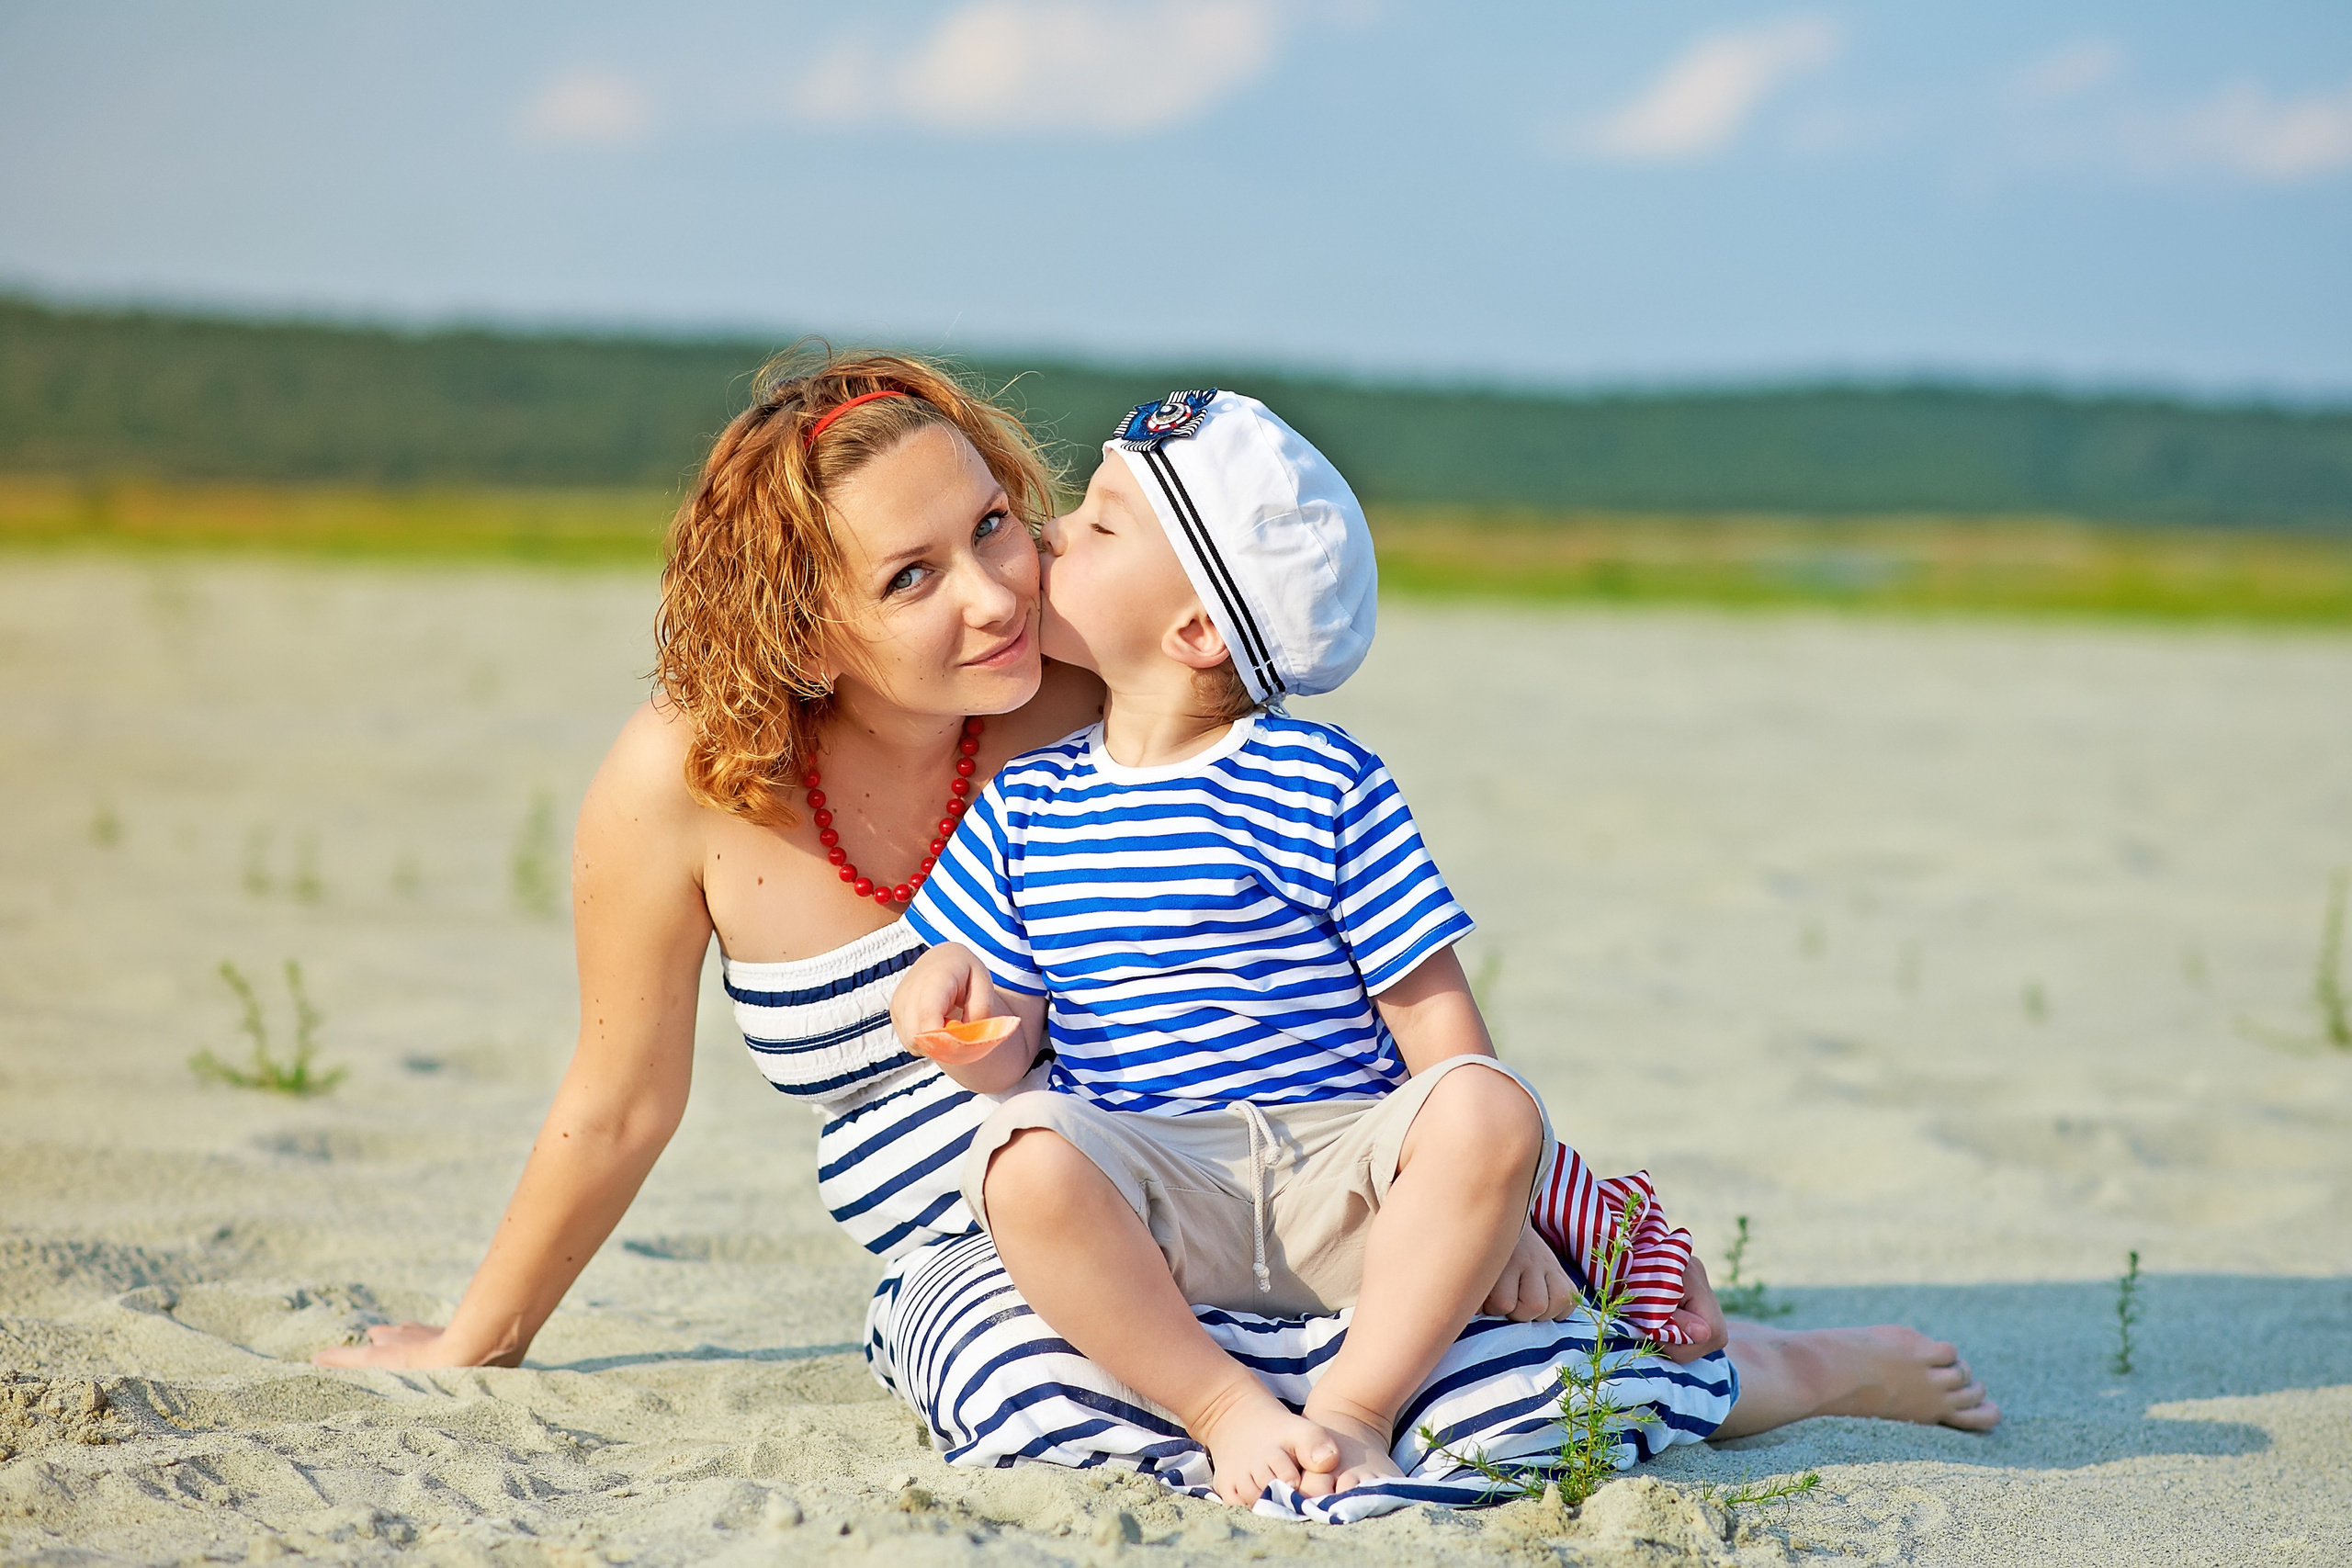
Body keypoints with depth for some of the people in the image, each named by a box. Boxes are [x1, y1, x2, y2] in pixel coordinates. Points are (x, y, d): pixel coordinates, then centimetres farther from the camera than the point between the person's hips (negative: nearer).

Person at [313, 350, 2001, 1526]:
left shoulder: (1103, 699, -9)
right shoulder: (683, 785, -11)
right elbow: (620, 1106, 5)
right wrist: (477, 1343, 15)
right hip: (974, 1257, 0)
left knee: (1534, 1399, -28)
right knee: (1033, 1395, -39)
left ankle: (1807, 1368, 4)